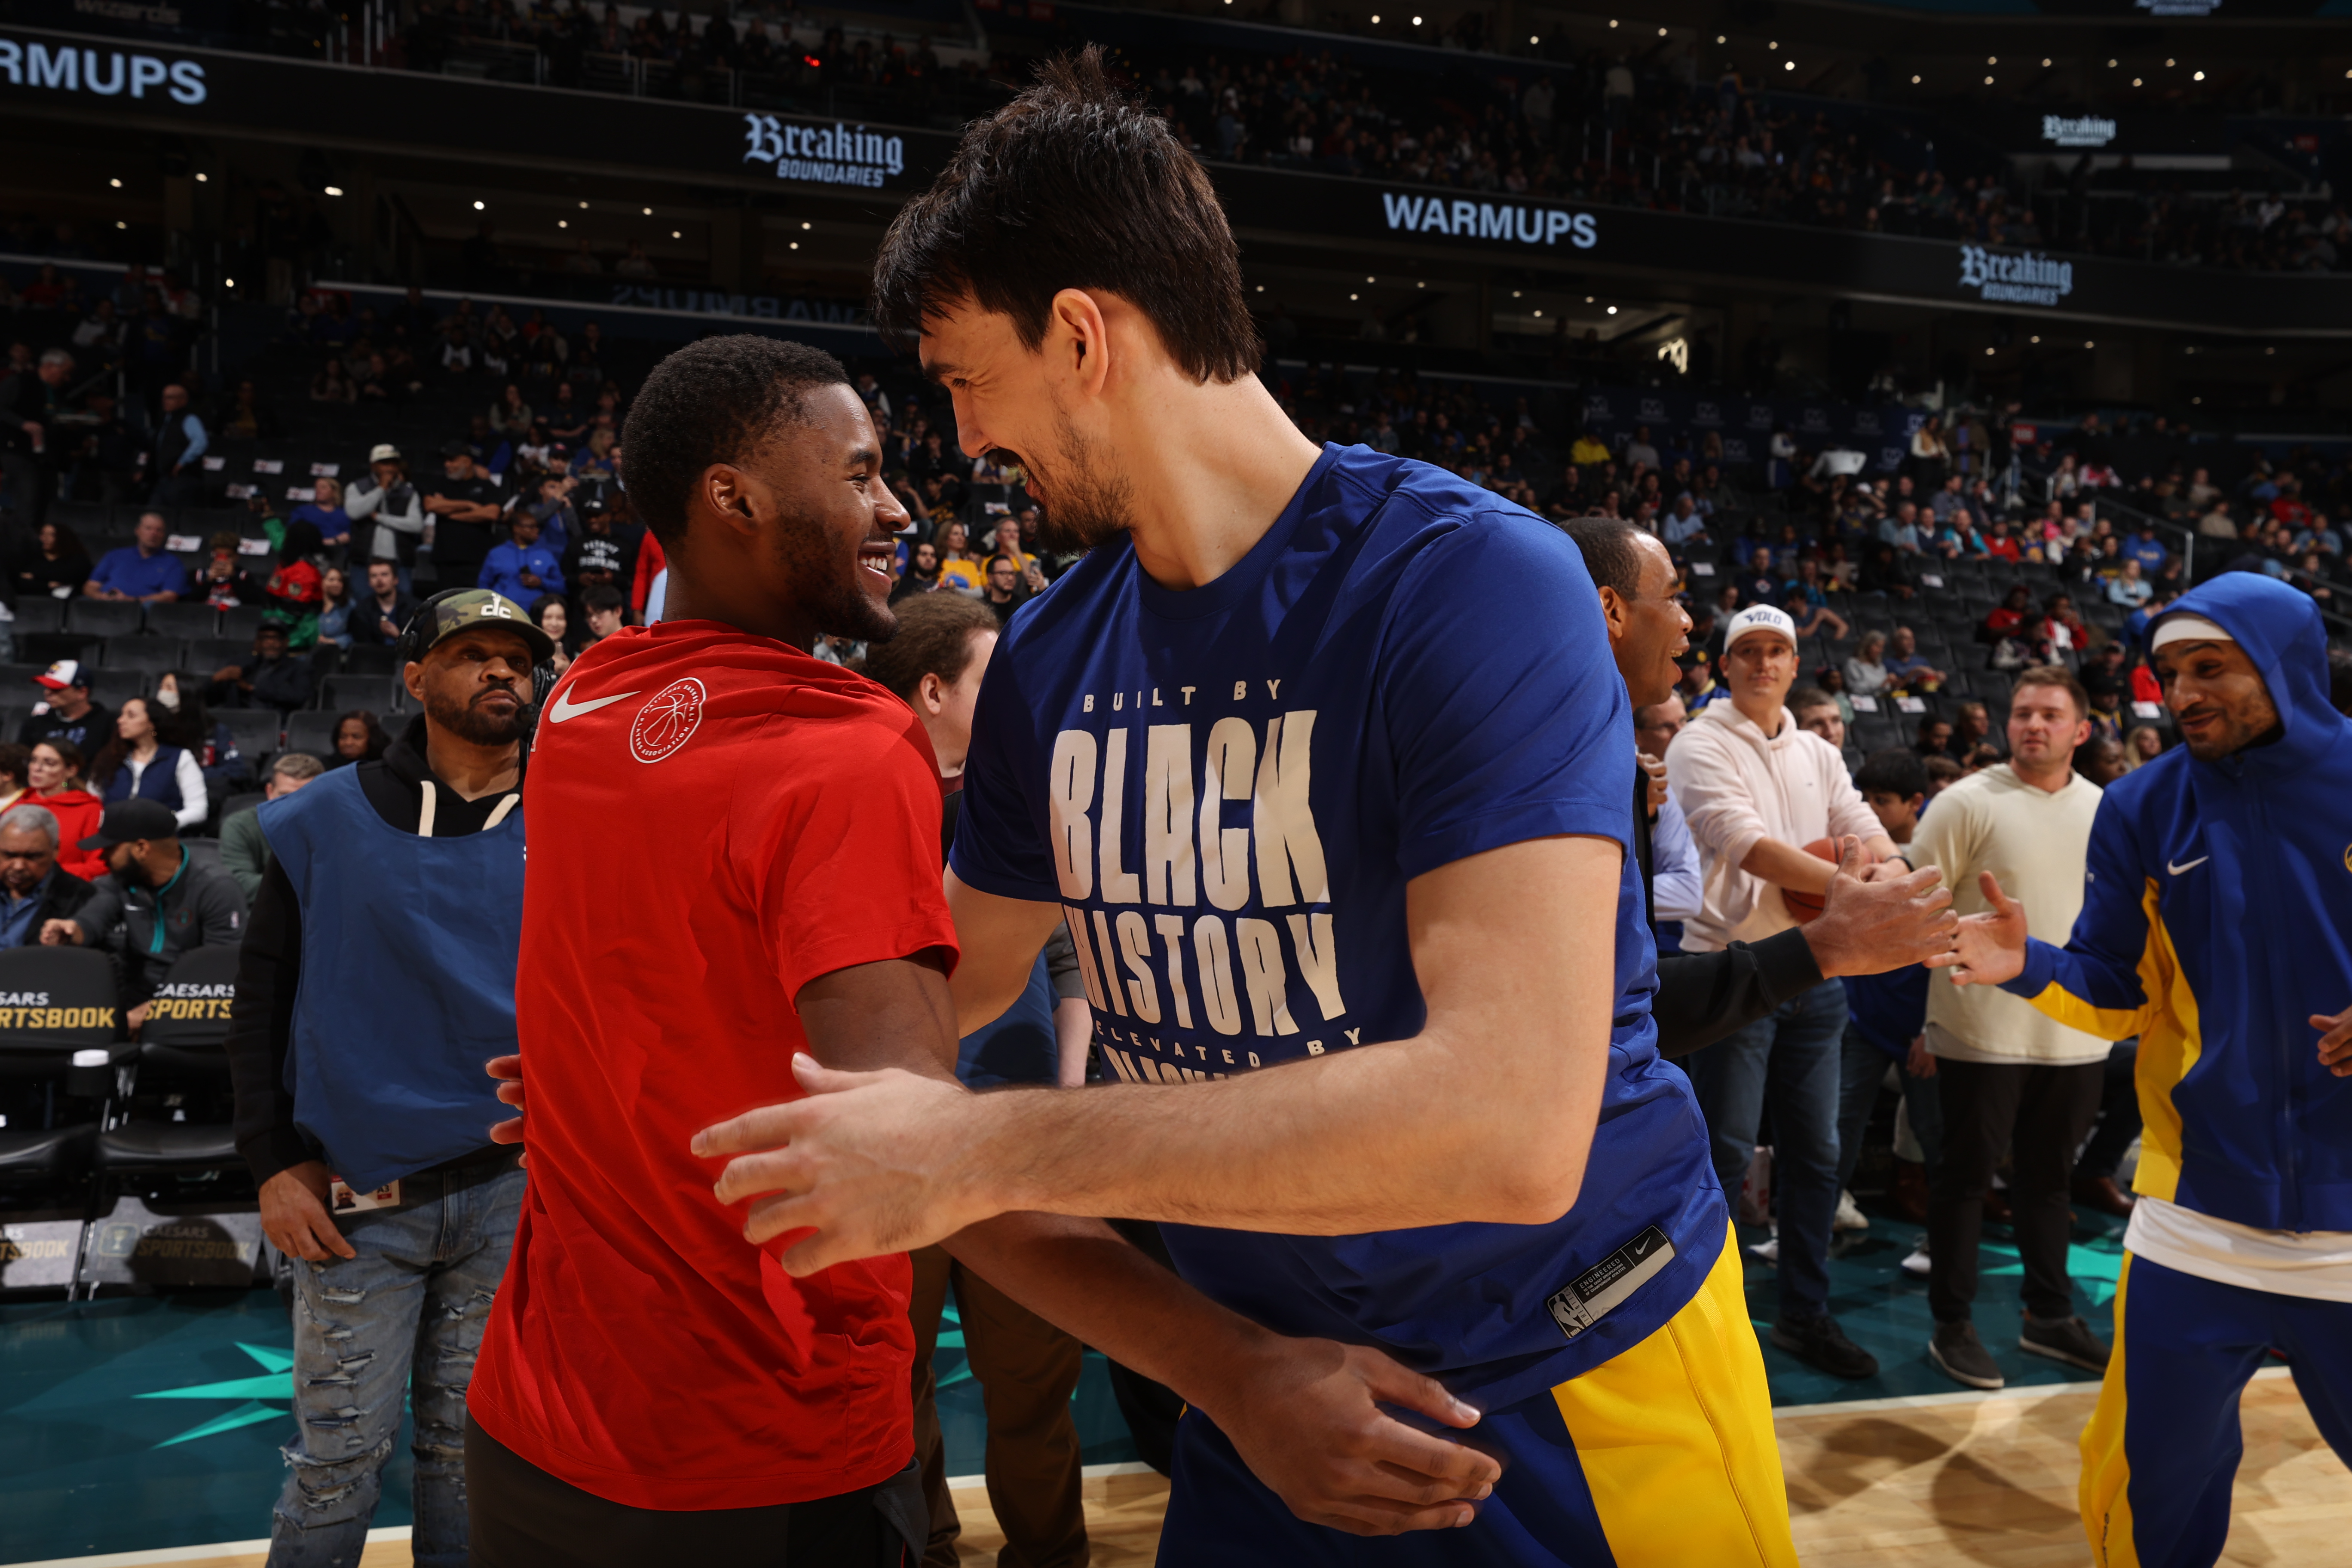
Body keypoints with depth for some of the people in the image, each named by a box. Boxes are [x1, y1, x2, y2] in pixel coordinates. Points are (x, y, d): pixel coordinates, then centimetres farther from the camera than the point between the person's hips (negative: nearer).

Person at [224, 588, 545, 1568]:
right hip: (358, 1195, -1)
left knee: (471, 1448, 13)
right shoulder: (326, 823, 0)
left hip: (511, 1188, 1)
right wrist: (271, 1163, -1)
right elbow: (260, 1001, 4)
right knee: (341, 1458, 6)